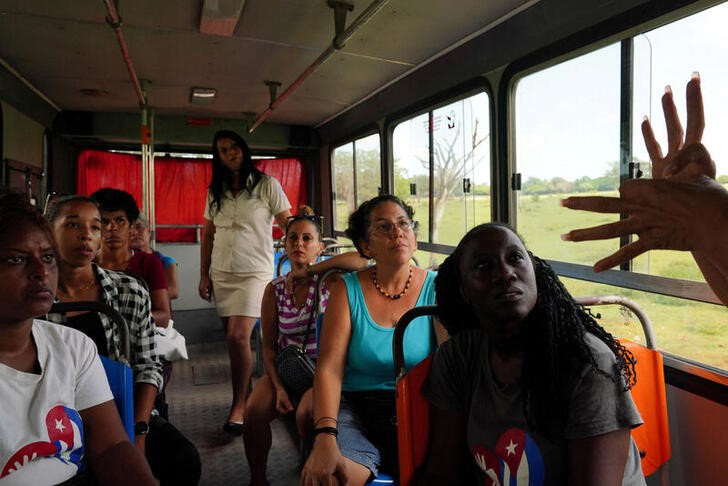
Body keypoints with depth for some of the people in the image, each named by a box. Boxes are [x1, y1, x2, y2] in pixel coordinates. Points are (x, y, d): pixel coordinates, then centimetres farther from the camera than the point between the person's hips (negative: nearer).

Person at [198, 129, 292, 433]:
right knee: (233, 338, 8)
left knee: (238, 337, -16)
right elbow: (207, 234, 15)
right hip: (222, 273, 5)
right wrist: (204, 275, 10)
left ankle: (239, 406, -3)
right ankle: (245, 394, 24)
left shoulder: (266, 185, 0)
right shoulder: (215, 191, 13)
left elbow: (288, 224, -2)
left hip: (255, 271, -5)